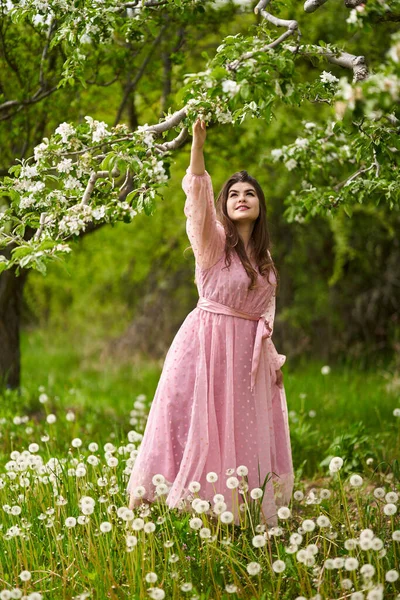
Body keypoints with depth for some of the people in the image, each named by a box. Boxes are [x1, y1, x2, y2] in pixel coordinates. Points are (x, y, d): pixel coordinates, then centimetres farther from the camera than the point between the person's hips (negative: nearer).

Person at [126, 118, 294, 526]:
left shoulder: (263, 258, 13)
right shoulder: (213, 242, -6)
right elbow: (198, 195, -22)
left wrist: (272, 359, 14)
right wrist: (198, 144, -34)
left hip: (248, 354, 6)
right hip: (208, 343, -6)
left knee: (245, 438, 7)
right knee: (201, 431, -6)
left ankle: (241, 516, 13)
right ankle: (189, 509, -2)